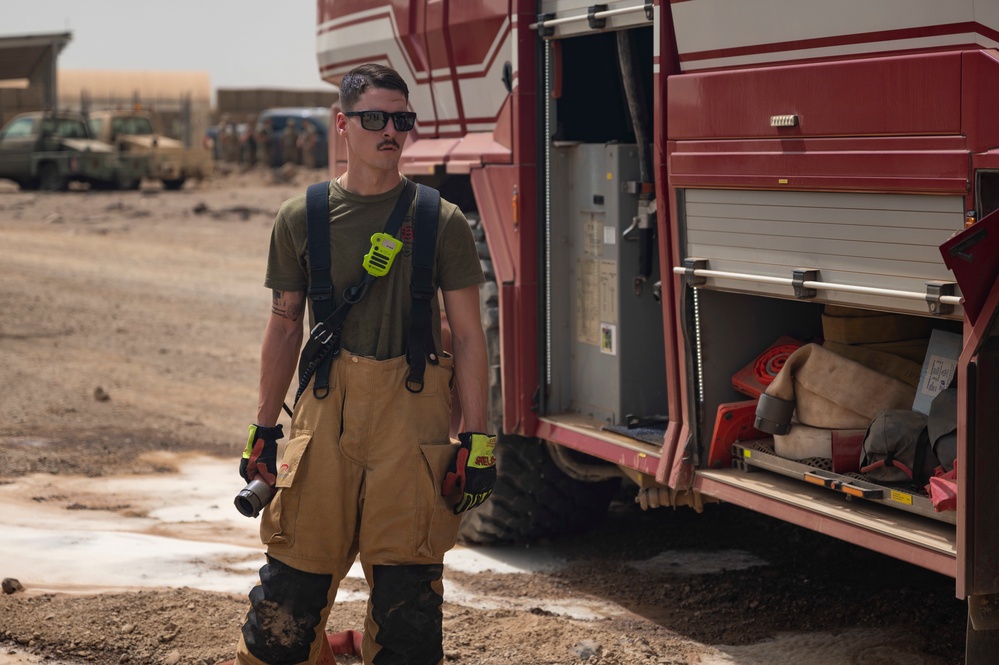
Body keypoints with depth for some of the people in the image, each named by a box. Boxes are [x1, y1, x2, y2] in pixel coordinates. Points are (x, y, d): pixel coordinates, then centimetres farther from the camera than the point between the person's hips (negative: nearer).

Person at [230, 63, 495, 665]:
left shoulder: (440, 222, 3)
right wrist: (264, 429, 11)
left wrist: (477, 442, -3)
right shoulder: (301, 219, 7)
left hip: (412, 412, -1)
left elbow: (468, 335, 3)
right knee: (295, 574, 2)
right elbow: (285, 326, 14)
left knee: (407, 587, 1)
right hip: (326, 409, 1)